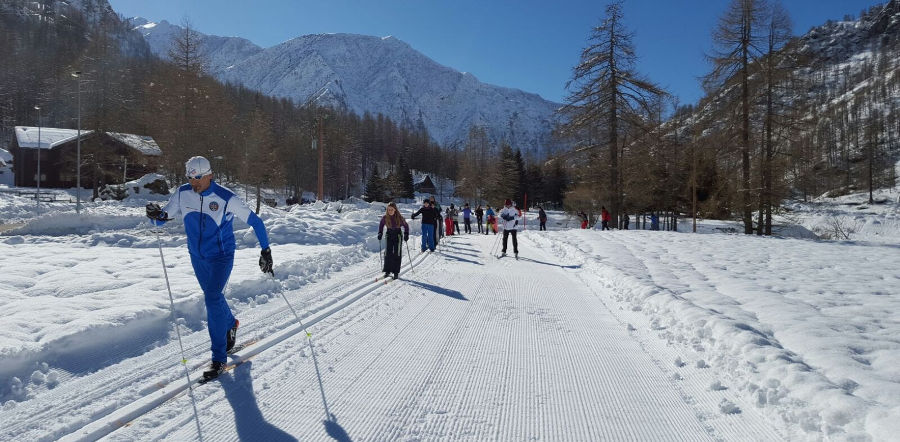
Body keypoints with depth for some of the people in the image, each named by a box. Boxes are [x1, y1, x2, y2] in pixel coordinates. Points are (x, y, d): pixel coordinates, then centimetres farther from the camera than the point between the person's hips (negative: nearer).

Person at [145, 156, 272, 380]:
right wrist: (157, 215, -25)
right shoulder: (182, 194, -6)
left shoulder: (226, 198, -18)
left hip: (221, 256, -5)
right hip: (197, 257, 5)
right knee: (213, 297, 19)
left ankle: (219, 357, -7)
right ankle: (231, 324, 51)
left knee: (212, 298, -16)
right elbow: (163, 218, 0)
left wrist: (266, 251, -13)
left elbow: (255, 222, -12)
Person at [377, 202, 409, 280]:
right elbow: (381, 225, 9)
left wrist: (406, 234, -10)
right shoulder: (385, 217, -10)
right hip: (389, 235, 2)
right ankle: (387, 271, 9)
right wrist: (380, 233, 0)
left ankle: (396, 272, 5)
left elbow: (406, 225, -2)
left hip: (398, 236, -2)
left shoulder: (399, 218, -15)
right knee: (388, 253, -1)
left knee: (397, 254, -2)